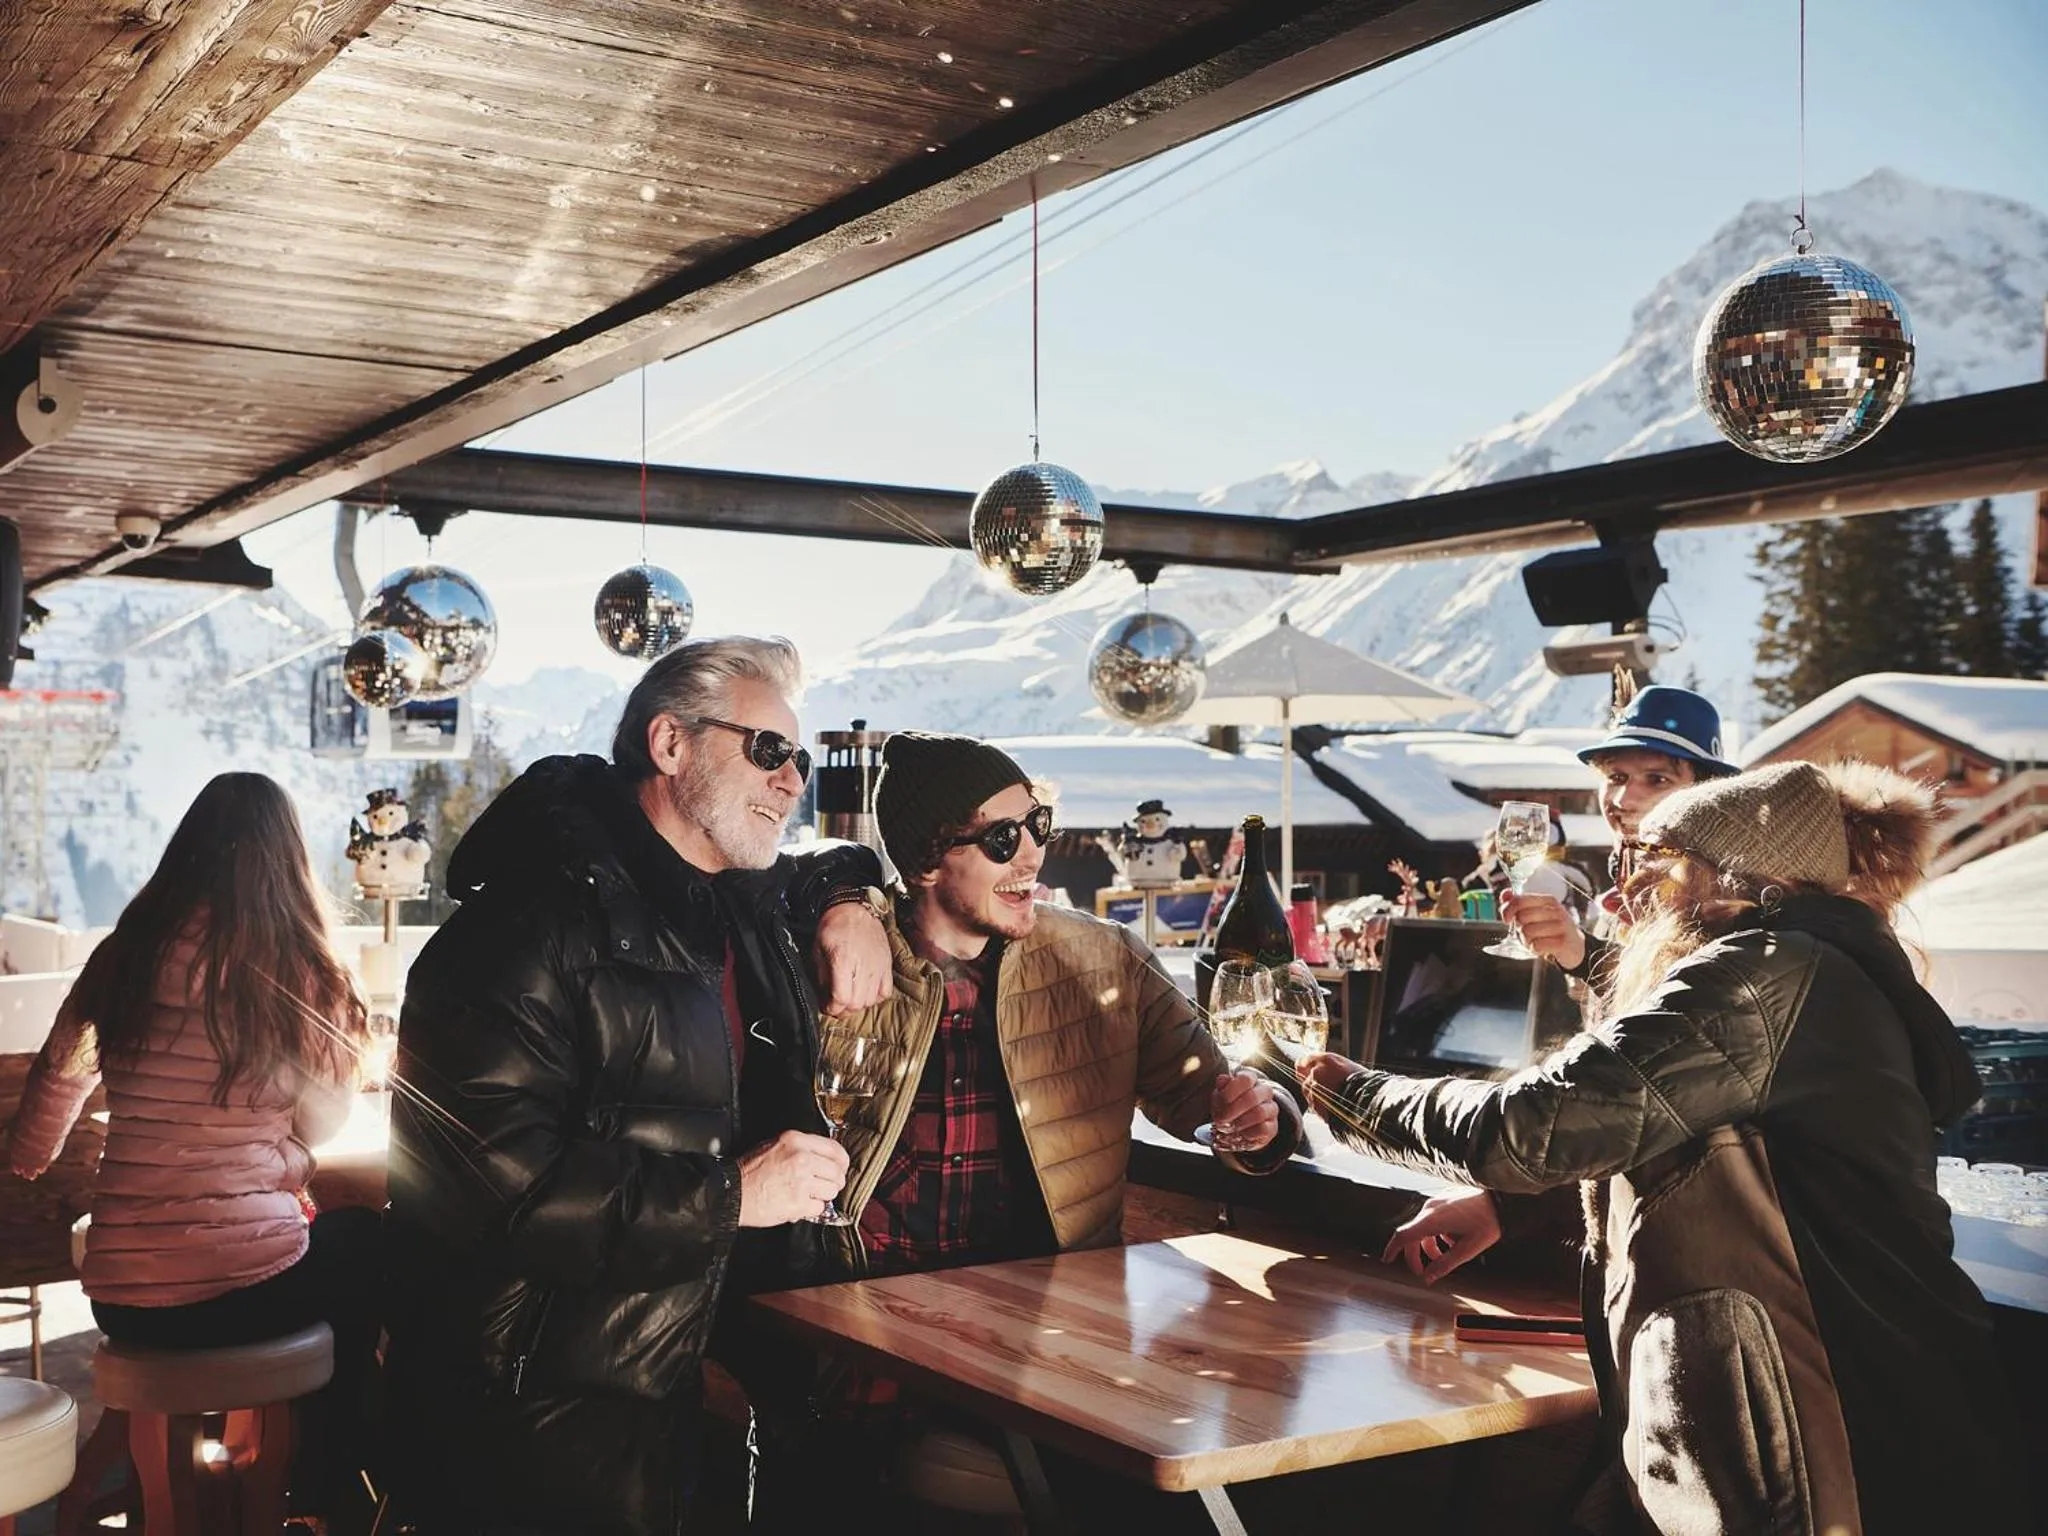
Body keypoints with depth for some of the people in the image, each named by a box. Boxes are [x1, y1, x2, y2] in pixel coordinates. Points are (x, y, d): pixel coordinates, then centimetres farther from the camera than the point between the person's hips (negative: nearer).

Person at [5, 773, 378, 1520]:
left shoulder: (123, 955, 3)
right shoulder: (294, 968, -8)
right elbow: (320, 1129, 1)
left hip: (120, 1300, 4)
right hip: (246, 1287, -4)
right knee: (365, 1241, 27)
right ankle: (334, 1491, 35)